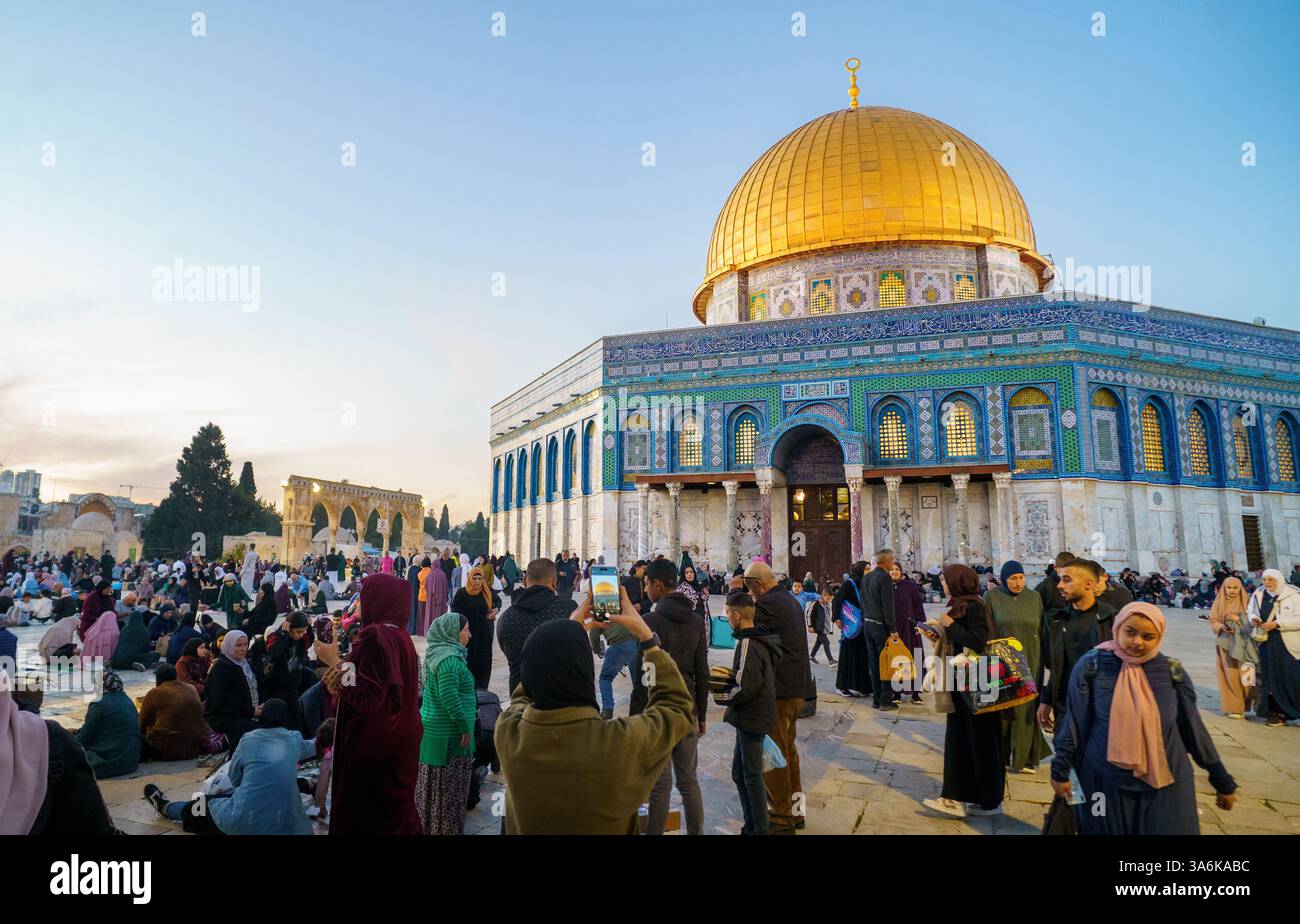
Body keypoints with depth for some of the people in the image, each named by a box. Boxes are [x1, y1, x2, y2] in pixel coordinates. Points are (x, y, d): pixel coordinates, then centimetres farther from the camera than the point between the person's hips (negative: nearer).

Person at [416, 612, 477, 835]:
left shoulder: (437, 653, 9)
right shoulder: (449, 659, -22)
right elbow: (450, 698, -26)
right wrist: (465, 727, -17)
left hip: (433, 729, 10)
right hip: (447, 734, -10)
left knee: (431, 783, 19)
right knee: (447, 786, 3)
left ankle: (427, 825, 30)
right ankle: (446, 828, 14)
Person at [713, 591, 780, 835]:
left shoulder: (747, 644, -23)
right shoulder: (760, 639, 5)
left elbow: (745, 690, -24)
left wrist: (719, 696, -11)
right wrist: (730, 677, 6)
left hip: (751, 719, -9)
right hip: (752, 717, 9)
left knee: (752, 777, 5)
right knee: (739, 773, 19)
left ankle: (761, 829, 19)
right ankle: (752, 826, 31)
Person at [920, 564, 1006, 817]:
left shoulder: (974, 607, -16)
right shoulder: (961, 605, 10)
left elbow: (977, 642, -24)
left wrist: (950, 625, -16)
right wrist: (939, 636, 4)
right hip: (961, 682, 9)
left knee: (979, 740, 4)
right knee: (958, 738, 10)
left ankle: (989, 801, 19)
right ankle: (958, 797, 16)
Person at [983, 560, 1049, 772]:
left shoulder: (1034, 598, 5)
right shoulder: (991, 596, -3)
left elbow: (1041, 630, 7)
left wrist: (1044, 661, 5)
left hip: (1029, 662, 2)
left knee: (1026, 708, 4)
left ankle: (1024, 756, 15)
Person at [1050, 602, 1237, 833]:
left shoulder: (1172, 672, -4)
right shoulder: (1092, 665, -9)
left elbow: (1193, 729, 6)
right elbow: (1074, 724, -3)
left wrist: (1223, 782, 11)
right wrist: (1061, 771, -1)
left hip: (1165, 785, 1)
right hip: (1107, 782, -1)